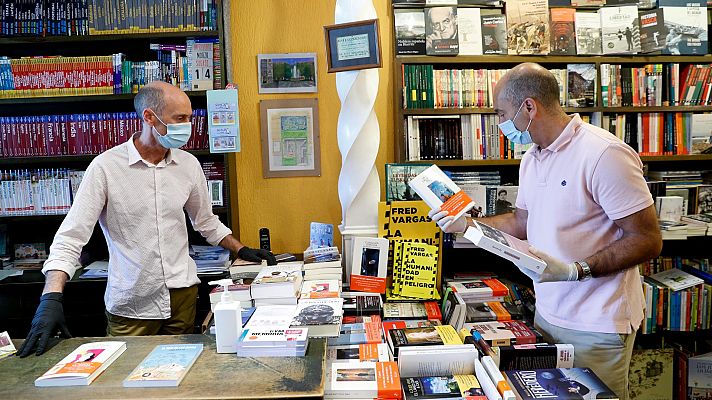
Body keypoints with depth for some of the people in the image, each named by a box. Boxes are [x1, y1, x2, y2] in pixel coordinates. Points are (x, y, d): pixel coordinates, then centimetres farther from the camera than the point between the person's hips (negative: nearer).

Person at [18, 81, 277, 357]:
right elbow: (70, 238, -11)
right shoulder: (106, 167, -11)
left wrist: (242, 250, 11)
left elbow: (206, 222, 16)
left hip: (182, 293, 3)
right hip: (130, 304, -3)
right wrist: (51, 299, -21)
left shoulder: (189, 164, 1)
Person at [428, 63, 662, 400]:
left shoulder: (603, 154, -20)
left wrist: (574, 270, -28)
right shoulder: (531, 159, 8)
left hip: (596, 325, -7)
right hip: (547, 313, 8)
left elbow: (648, 240, -19)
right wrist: (467, 224, 8)